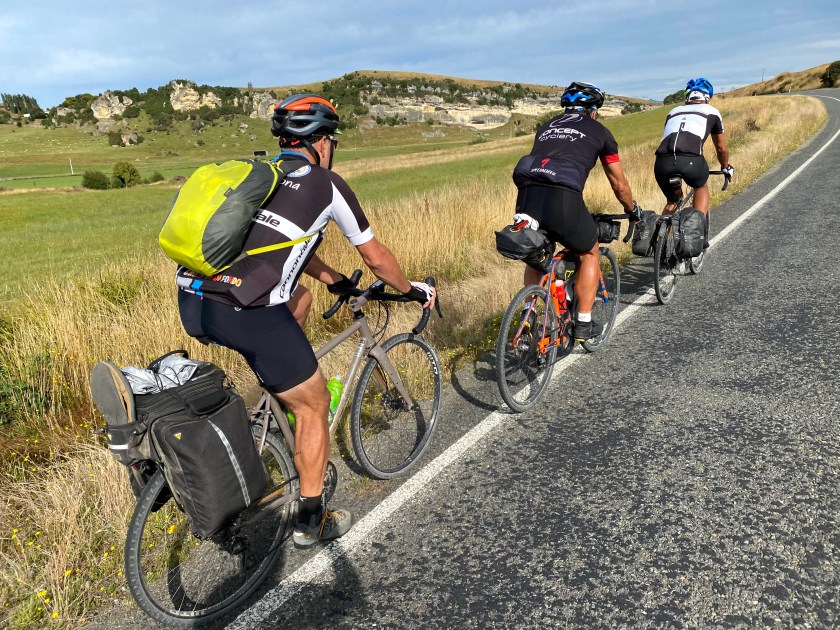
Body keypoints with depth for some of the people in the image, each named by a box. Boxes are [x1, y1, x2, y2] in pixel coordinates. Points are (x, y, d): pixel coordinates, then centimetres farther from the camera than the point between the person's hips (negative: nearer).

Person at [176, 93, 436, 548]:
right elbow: (376, 258, 13)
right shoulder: (325, 184, 5)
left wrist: (334, 279, 46)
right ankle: (311, 521, 25)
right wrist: (412, 290, 31)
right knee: (314, 405, 13)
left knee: (300, 299, 32)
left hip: (191, 302, 7)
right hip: (242, 313, -7)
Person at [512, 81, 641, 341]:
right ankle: (584, 324, 22)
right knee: (589, 253, 22)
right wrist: (633, 210, 45)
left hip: (527, 196, 4)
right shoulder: (598, 131, 21)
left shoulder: (546, 127, 32)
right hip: (563, 198, -4)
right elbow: (619, 185, 26)